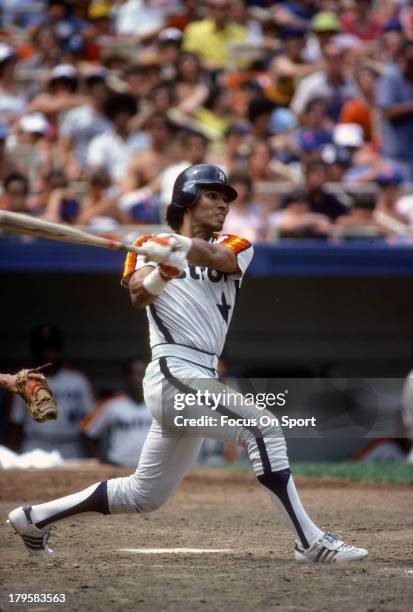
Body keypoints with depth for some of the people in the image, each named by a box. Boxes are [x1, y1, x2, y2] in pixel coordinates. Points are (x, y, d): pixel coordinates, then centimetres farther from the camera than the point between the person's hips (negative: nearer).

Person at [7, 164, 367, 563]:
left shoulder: (235, 247, 13)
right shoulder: (150, 249, 7)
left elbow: (217, 257, -12)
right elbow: (139, 297, -13)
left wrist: (178, 246, -32)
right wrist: (160, 271, -34)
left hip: (200, 379, 6)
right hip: (174, 373, -6)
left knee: (144, 496, 13)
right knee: (263, 428, -20)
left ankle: (36, 518, 25)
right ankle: (310, 542, -22)